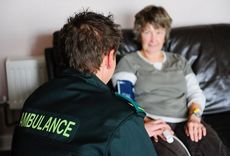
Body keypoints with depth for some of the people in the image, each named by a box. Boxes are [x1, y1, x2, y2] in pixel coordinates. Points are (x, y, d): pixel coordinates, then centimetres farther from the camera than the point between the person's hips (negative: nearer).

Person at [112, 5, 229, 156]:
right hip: (153, 125, -3)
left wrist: (194, 116, -3)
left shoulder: (179, 61, 24)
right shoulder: (129, 62, 10)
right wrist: (147, 121, -20)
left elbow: (196, 93, 19)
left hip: (185, 122, 4)